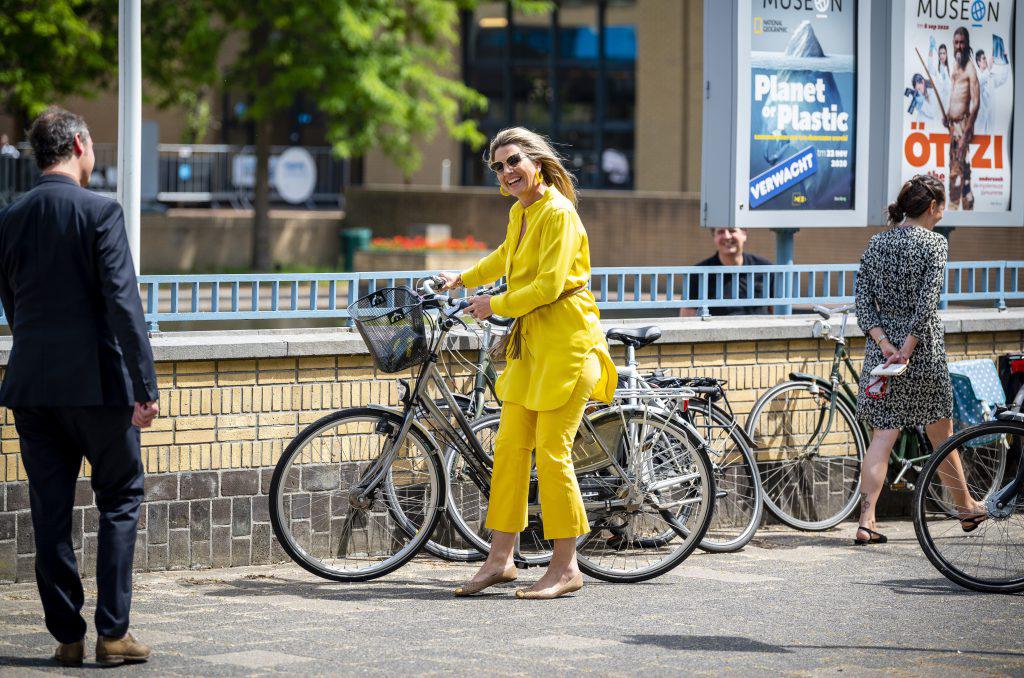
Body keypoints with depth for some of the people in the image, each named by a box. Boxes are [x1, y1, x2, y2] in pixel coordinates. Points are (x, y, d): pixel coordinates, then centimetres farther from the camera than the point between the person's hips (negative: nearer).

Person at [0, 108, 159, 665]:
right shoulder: (99, 212, -10)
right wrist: (145, 384, -15)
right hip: (97, 382, -4)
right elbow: (123, 303, -16)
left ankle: (67, 635, 11)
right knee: (120, 499, 7)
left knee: (50, 511, 8)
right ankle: (113, 633, 2)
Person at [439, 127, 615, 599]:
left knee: (551, 453, -8)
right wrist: (463, 280, 39)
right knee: (509, 446, 6)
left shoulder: (558, 213, -13)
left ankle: (566, 568, 0)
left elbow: (549, 285, -20)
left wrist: (495, 305, -11)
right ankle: (499, 560, 11)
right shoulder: (520, 212, 14)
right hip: (530, 342, 9)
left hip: (565, 342, -9)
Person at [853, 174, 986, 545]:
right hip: (923, 348, -4)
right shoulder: (933, 243, -7)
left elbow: (862, 303, 1)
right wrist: (907, 348, -16)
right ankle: (966, 507, 31)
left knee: (883, 436, 2)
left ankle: (866, 521, -9)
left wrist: (885, 343, -6)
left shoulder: (876, 244, 8)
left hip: (881, 348, 4)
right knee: (941, 432, 12)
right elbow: (927, 303, -17)